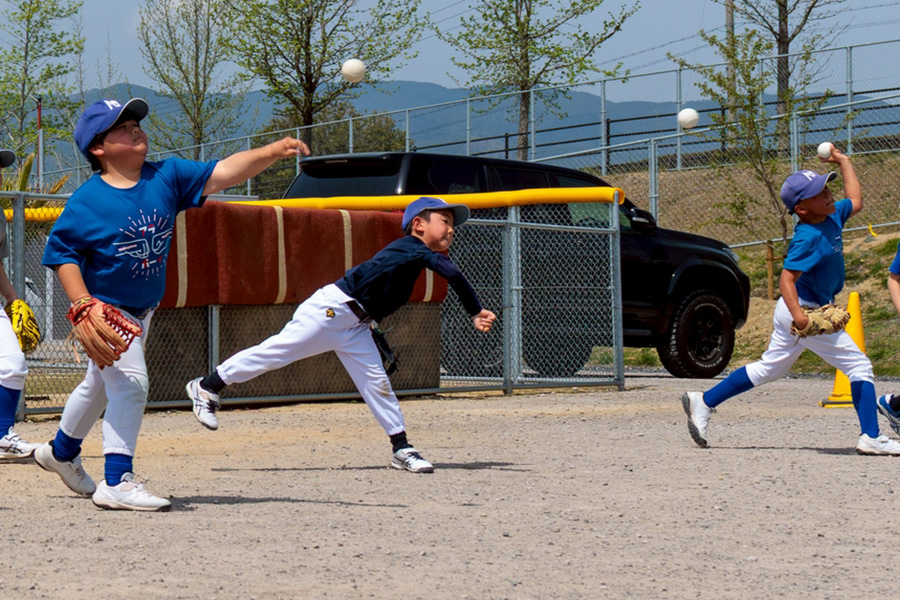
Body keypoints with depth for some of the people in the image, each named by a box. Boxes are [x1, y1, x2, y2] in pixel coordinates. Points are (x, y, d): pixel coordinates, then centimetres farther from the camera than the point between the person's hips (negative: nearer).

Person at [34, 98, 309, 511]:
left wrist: (273, 151, -32)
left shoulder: (167, 177, -9)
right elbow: (62, 254, -15)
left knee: (101, 384, 24)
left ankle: (61, 451, 46)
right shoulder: (85, 202, -21)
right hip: (104, 309, -7)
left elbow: (223, 173, -18)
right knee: (129, 381, -19)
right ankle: (116, 483, -17)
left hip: (142, 311, 7)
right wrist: (83, 305, -27)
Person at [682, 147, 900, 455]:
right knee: (859, 366, -5)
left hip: (800, 312, 10)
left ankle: (703, 402, 21)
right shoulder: (808, 237, -24)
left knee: (768, 369, 19)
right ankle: (871, 438, -5)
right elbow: (787, 279, -31)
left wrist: (843, 162, 22)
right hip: (806, 311, -10)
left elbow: (855, 201, 24)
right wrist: (798, 315, -46)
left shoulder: (832, 216, 3)